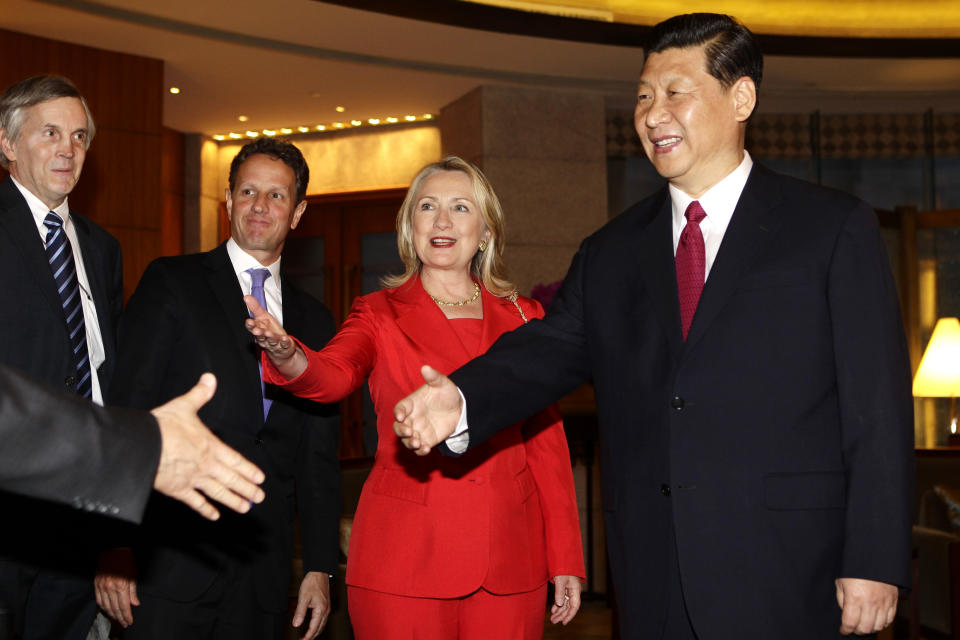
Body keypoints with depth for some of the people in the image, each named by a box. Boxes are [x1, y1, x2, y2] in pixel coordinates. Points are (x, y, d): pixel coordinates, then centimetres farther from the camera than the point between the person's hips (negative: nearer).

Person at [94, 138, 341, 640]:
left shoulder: (314, 320, 13)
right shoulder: (171, 283, 1)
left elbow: (319, 454, 12)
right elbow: (128, 414, -5)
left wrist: (320, 567, 8)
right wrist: (115, 543, -12)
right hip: (171, 556, -3)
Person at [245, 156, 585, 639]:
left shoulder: (522, 318, 9)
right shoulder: (379, 314, 4)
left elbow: (546, 440, 8)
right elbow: (333, 374, -17)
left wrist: (565, 560, 5)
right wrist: (285, 354, -40)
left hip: (508, 562, 2)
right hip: (404, 561, -2)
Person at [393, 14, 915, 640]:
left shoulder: (834, 226, 0)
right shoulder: (610, 254, 12)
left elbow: (878, 401, -4)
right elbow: (550, 348, 1)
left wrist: (876, 561, -9)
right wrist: (462, 401, -19)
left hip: (786, 571, -3)